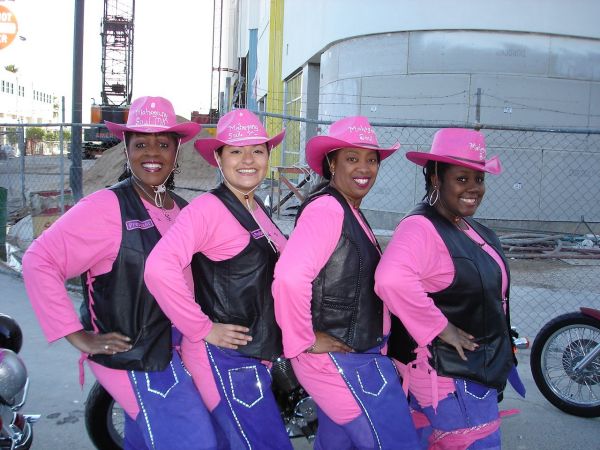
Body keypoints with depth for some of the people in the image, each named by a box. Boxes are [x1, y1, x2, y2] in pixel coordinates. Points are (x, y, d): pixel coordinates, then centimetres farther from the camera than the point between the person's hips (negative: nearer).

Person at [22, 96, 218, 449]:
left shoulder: (183, 210, 7)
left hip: (173, 351, 7)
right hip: (131, 358, -7)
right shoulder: (108, 206, -15)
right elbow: (39, 261, -16)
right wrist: (77, 335, -16)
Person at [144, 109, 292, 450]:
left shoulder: (257, 209, 10)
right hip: (225, 357, -9)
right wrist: (203, 329, -23)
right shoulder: (208, 208, -17)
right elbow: (160, 268, -30)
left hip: (254, 354, 9)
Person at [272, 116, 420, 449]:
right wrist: (303, 341, -22)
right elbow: (290, 277, -32)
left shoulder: (352, 213, 12)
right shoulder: (326, 208, -19)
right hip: (341, 361, -10)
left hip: (359, 356, 10)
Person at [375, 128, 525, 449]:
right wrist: (440, 328, -30)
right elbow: (392, 280, -41)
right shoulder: (421, 227, -22)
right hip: (448, 377, -9)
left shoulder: (473, 230, 10)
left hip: (480, 370, 9)